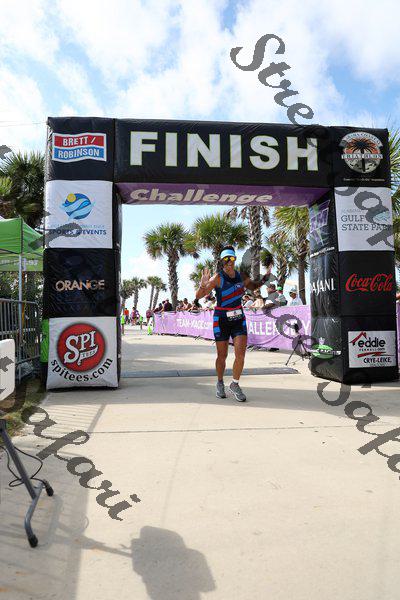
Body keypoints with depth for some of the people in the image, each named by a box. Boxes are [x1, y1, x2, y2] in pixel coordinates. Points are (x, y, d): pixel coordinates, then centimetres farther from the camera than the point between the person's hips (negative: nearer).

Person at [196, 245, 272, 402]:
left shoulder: (241, 276, 4)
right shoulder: (218, 278, -11)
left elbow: (254, 286, 25)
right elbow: (198, 296, -14)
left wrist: (264, 279, 8)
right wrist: (203, 284, -33)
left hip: (238, 318, 3)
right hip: (221, 319, -3)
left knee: (240, 354, -7)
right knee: (222, 356, 6)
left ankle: (235, 385, 14)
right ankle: (220, 383, 31)